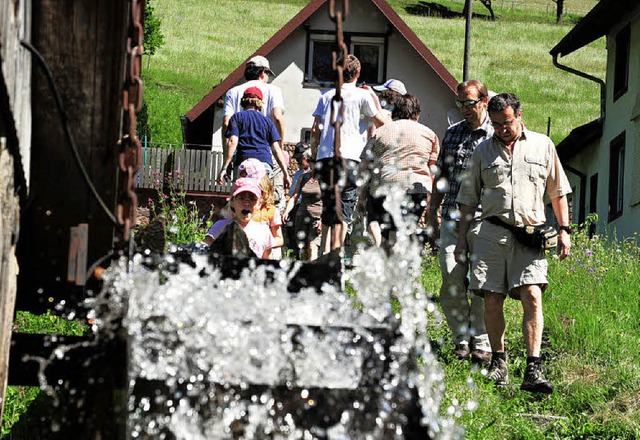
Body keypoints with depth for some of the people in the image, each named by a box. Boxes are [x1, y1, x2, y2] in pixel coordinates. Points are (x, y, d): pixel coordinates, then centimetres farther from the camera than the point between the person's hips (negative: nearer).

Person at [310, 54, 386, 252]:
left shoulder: (326, 96, 15)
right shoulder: (362, 95, 3)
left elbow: (315, 129, 11)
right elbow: (381, 123, 9)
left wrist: (314, 155, 18)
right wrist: (375, 100, 21)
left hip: (324, 157, 4)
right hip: (348, 158, -4)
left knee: (328, 207, 12)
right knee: (344, 208, -6)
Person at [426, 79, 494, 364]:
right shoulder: (452, 133, 16)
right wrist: (432, 213, 18)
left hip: (482, 220, -4)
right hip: (452, 219, 4)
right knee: (451, 280, -2)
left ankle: (481, 344, 4)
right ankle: (461, 339, 9)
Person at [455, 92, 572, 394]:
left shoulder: (542, 146, 11)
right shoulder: (483, 151, 13)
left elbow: (558, 191, 16)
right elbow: (469, 198, 17)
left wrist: (564, 230, 9)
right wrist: (462, 236, 11)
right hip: (493, 231, 2)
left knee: (532, 296, -15)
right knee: (492, 299, -2)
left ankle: (533, 370, -20)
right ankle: (498, 361, 14)